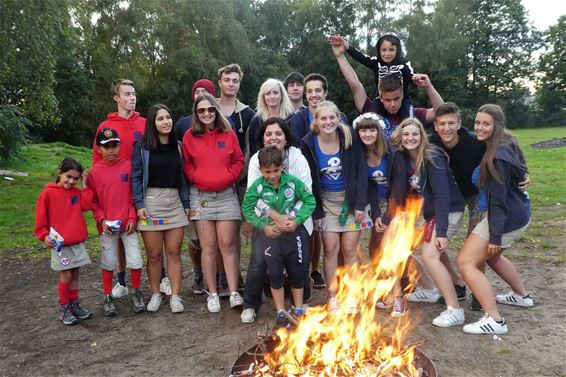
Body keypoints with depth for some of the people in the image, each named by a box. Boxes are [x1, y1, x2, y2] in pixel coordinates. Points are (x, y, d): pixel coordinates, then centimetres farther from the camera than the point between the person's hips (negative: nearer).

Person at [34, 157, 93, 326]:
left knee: (75, 274, 12)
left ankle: (74, 304, 25)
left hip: (78, 242, 4)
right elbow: (40, 217, -4)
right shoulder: (48, 193, -5)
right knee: (66, 275, -1)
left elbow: (87, 204, -9)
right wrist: (44, 236, -10)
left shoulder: (77, 192, 8)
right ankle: (64, 308, 14)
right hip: (59, 243, -4)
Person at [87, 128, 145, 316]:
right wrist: (102, 220, -8)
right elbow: (93, 201, 4)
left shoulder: (128, 166, -1)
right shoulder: (94, 172, -1)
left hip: (128, 223, 0)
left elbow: (134, 194, 2)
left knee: (136, 262, -1)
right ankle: (107, 297, 27)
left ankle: (136, 292, 23)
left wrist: (132, 217, -5)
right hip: (107, 226, 0)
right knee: (108, 264, 9)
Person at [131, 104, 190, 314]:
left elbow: (183, 177, 10)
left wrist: (186, 204, 6)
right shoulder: (142, 148, 1)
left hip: (175, 202, 2)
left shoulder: (178, 147, 10)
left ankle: (175, 296, 10)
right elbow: (136, 177, -1)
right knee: (154, 254, 4)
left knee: (174, 252, 3)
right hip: (151, 202, -2)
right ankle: (155, 295, 19)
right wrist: (139, 204, -9)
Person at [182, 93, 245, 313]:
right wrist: (197, 178, -9)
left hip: (226, 194, 0)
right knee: (209, 246, 2)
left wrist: (228, 177, -8)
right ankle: (212, 294, 11)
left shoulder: (228, 134, 5)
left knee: (227, 243, -3)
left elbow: (238, 161, 6)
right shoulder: (190, 136, 5)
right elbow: (186, 164, 7)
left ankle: (234, 293, 1)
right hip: (200, 195, 0)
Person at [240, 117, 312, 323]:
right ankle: (250, 305, 15)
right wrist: (277, 217, -29)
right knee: (258, 261, -11)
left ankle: (301, 301, 30)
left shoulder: (297, 157, -10)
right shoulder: (256, 160, -9)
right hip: (266, 220, 0)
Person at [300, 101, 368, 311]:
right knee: (331, 248, -2)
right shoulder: (308, 143, -11)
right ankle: (332, 296, 13)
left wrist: (360, 204, -12)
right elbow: (308, 180, -5)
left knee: (349, 248, 1)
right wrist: (316, 211, -5)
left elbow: (361, 172, -8)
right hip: (326, 201, 0)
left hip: (350, 198, 0)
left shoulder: (350, 138, -11)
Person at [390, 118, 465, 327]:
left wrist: (441, 231, -28)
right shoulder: (405, 159, 1)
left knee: (430, 256, -19)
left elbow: (442, 195, -25)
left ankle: (455, 310, -11)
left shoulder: (432, 159, -20)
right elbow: (410, 192, 9)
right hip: (429, 212, 9)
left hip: (448, 211, -8)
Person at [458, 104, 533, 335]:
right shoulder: (506, 144, 8)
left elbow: (498, 199, -23)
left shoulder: (497, 157, -22)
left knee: (466, 262, -10)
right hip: (519, 212, 10)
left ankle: (494, 321, -11)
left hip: (508, 217, -10)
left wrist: (495, 236, -21)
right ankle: (522, 295, 46)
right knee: (491, 256, 30)